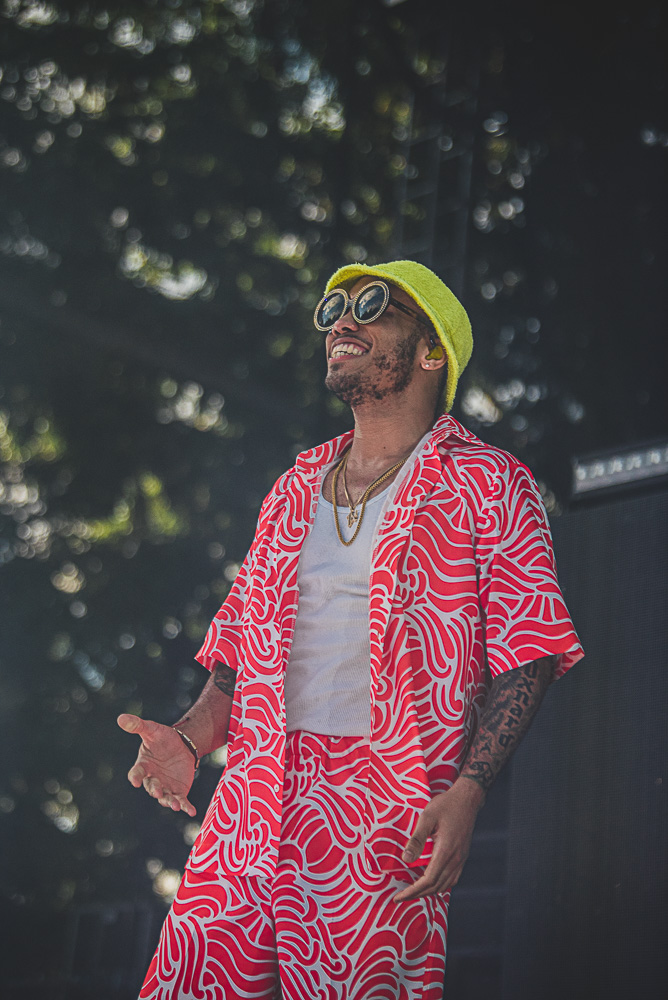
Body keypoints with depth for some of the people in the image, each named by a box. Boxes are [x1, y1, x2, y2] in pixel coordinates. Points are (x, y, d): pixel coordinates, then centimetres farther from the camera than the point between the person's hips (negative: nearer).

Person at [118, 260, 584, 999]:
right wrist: (190, 738, 4)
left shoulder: (485, 484, 2)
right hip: (253, 803, 5)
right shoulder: (296, 487, 20)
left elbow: (525, 654, -5)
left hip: (383, 818, -5)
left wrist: (466, 791, -17)